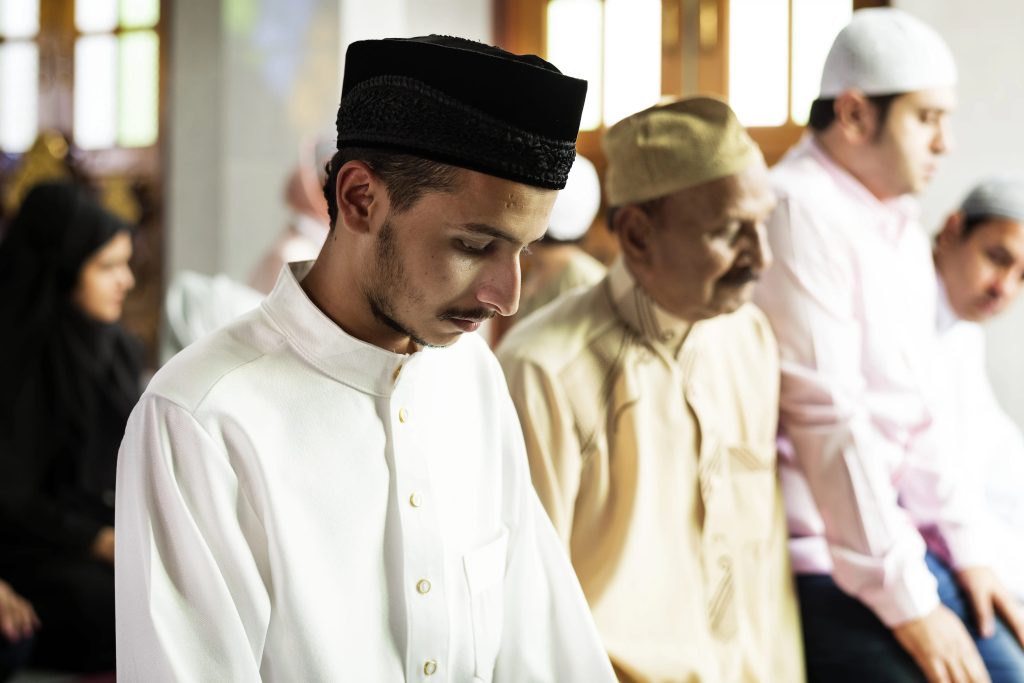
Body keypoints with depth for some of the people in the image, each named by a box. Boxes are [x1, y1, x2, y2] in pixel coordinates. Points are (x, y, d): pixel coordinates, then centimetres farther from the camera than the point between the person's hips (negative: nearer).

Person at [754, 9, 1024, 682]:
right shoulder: (799, 210, -17)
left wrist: (966, 549, 9)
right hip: (821, 555, -9)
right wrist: (907, 603, -18)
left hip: (900, 530, 9)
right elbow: (829, 418, -20)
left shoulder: (900, 219, 12)